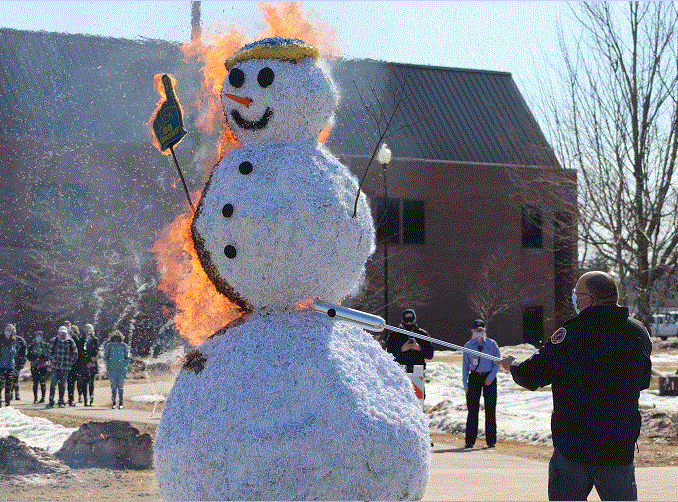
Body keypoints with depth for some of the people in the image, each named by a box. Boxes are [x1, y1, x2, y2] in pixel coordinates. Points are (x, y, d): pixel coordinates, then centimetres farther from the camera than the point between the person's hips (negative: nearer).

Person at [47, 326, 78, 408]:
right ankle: (51, 402, -3)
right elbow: (50, 351, 13)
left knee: (62, 385, 6)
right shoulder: (54, 341, 3)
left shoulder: (70, 342, 2)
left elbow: (75, 354, 10)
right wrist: (53, 360, 2)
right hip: (55, 367, 0)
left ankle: (61, 402, 15)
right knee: (53, 384, -6)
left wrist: (70, 363, 3)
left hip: (65, 367, 0)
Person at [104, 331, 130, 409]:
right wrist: (108, 365, -2)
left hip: (121, 369, 0)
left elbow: (127, 357, 10)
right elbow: (105, 357, 10)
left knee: (120, 387, -1)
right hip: (112, 370, 0)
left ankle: (120, 403, 4)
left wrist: (124, 365, -3)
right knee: (113, 387, 1)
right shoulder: (109, 346, 5)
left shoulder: (124, 346, 5)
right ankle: (113, 403, 6)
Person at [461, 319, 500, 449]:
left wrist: (491, 376, -9)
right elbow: (465, 365, 10)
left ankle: (491, 440, 6)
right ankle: (470, 441, 3)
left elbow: (497, 362, 5)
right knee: (472, 409, -2)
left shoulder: (491, 344, 5)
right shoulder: (468, 346, 7)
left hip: (489, 377, -1)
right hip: (474, 377, 1)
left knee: (490, 409, -1)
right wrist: (465, 383, 4)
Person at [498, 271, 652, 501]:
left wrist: (512, 366, 13)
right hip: (621, 447, 4)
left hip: (573, 446, -4)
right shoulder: (639, 333, 2)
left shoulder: (574, 332, -13)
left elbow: (531, 377, -9)